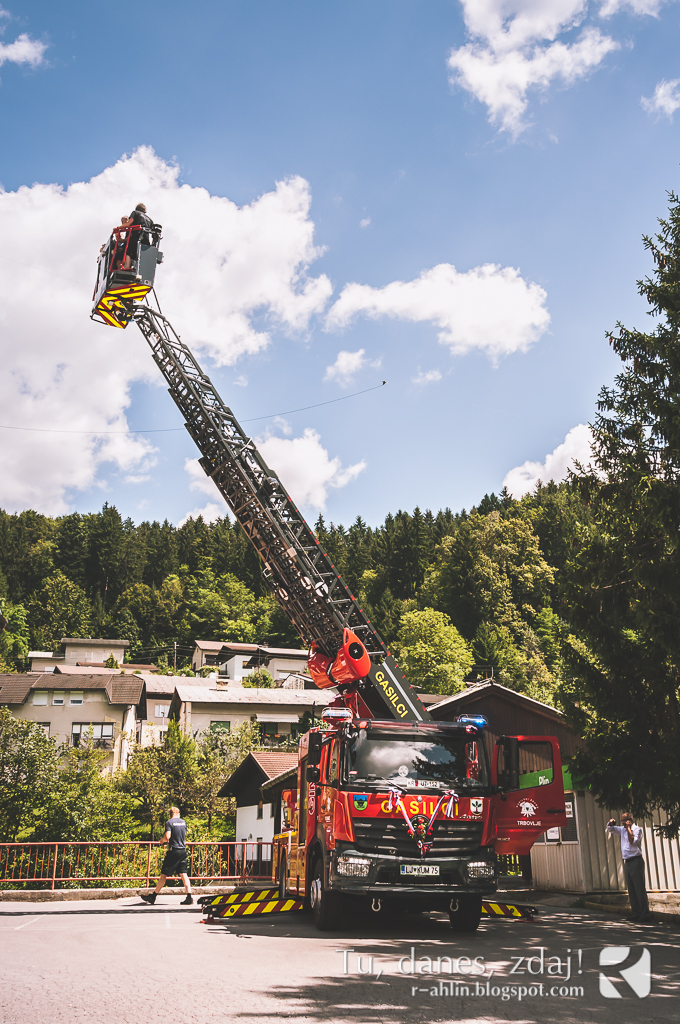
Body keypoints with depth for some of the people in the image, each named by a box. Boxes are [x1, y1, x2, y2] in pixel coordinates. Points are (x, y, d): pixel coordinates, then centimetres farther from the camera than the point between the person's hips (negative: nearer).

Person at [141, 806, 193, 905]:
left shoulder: (169, 822, -6)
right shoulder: (183, 822, 12)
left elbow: (167, 837, -16)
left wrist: (162, 840, 3)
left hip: (173, 851, -5)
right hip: (183, 851, 5)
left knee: (164, 874, 3)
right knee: (184, 874, 3)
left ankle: (153, 897, 12)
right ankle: (189, 896, -8)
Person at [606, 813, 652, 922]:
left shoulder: (637, 829, -6)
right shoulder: (622, 830, 16)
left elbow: (633, 841, -20)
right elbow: (610, 828, 28)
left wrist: (628, 828, -14)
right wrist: (611, 822, 7)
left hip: (636, 861, -8)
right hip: (627, 862, 8)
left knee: (640, 889, -9)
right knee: (631, 890, 8)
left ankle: (645, 913, -8)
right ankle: (636, 913, 11)